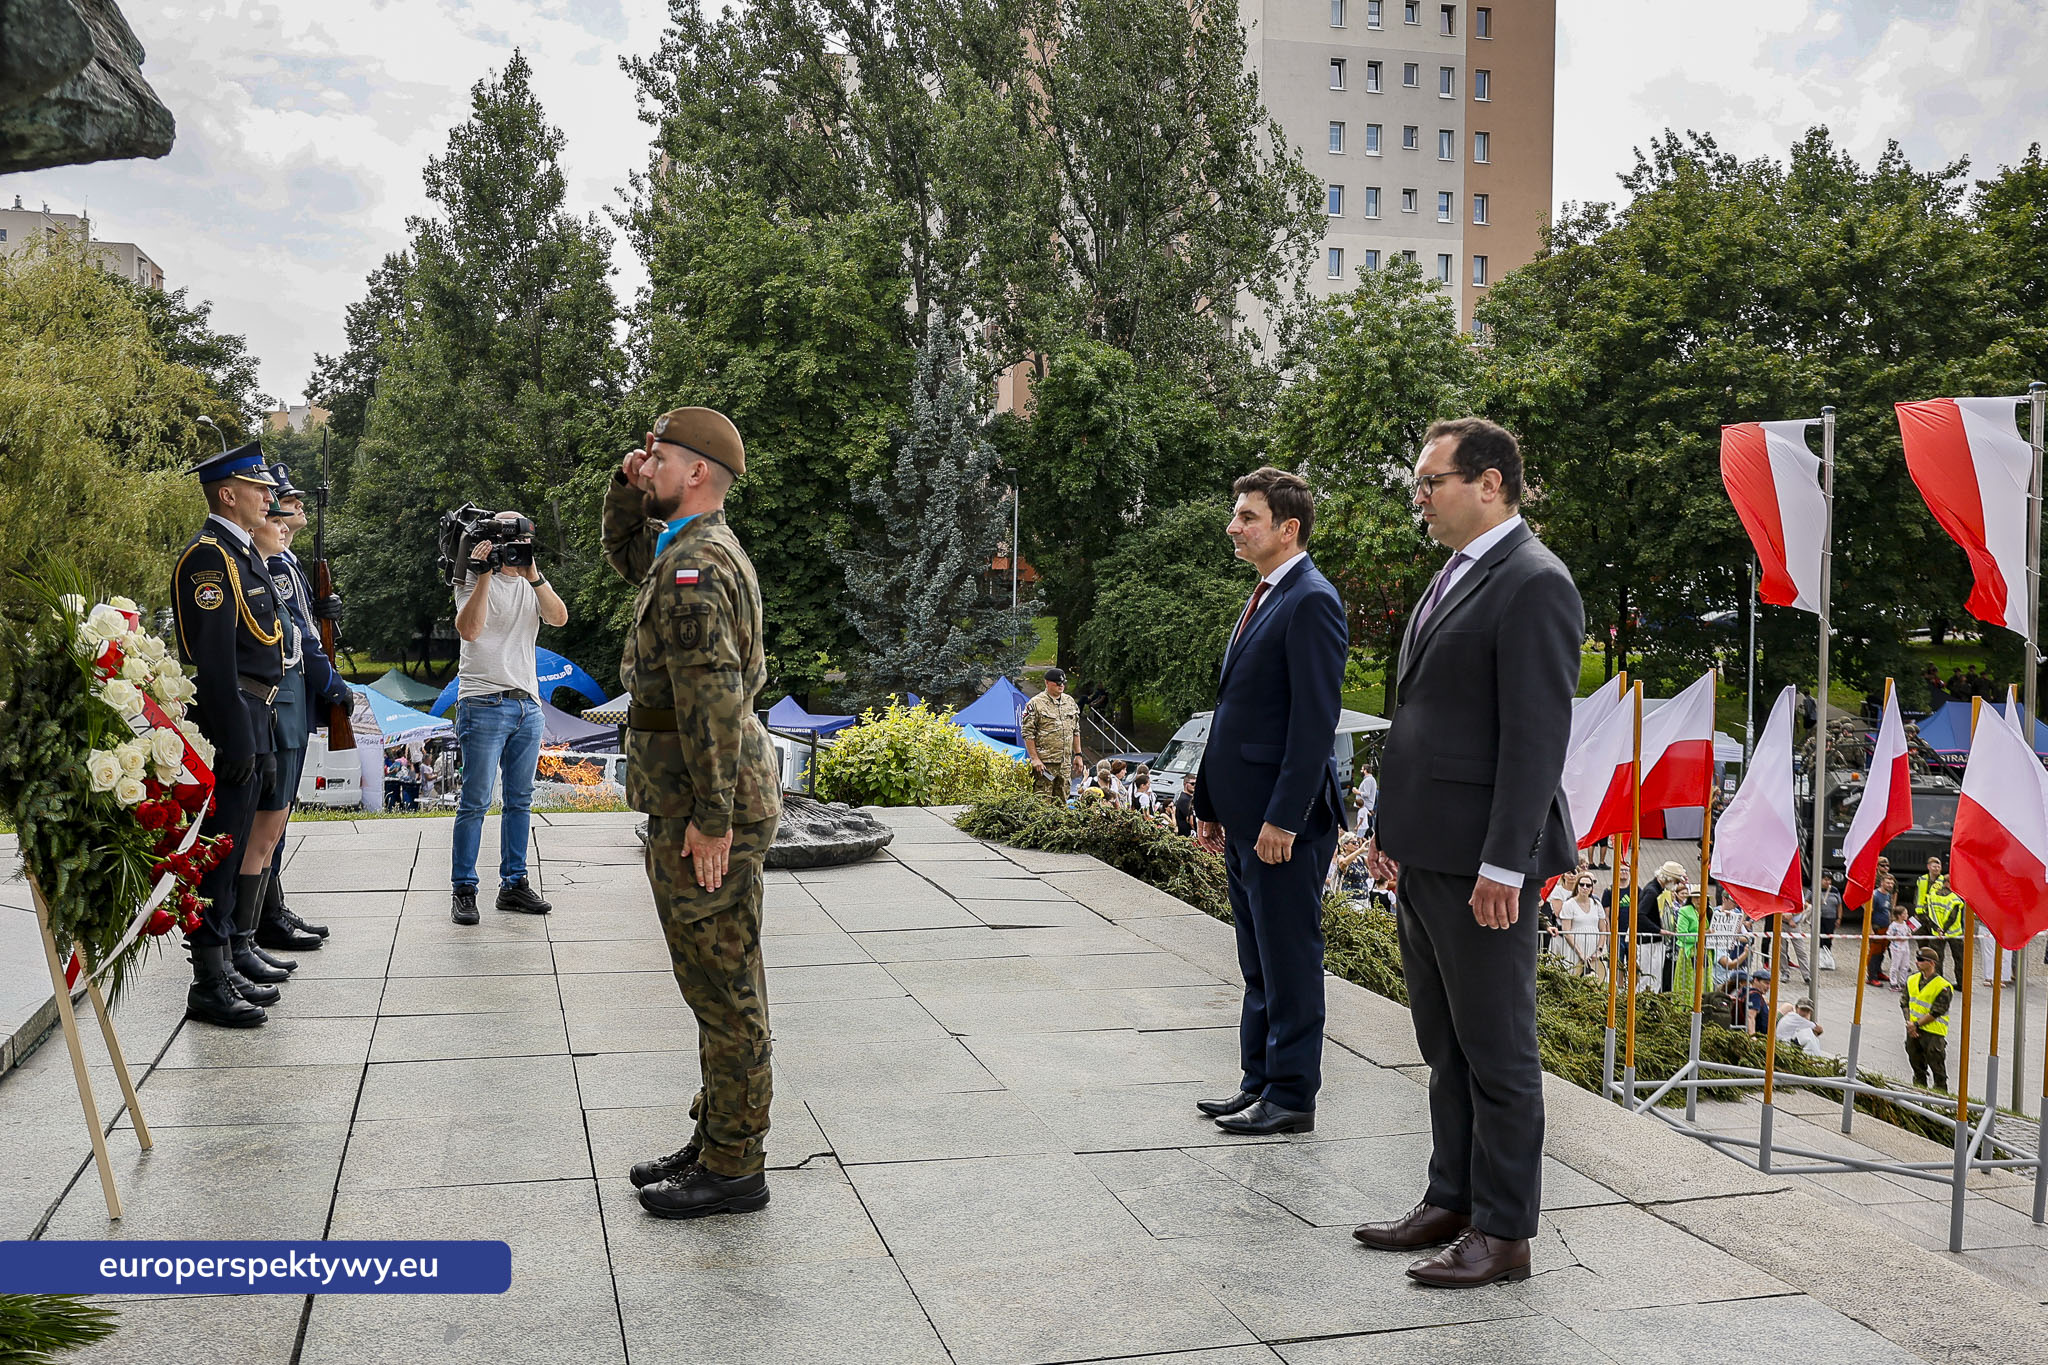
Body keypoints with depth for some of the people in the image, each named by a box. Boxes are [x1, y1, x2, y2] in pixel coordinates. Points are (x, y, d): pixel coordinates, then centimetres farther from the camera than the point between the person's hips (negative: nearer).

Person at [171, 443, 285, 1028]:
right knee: (220, 847, -6)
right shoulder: (209, 554, -13)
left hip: (252, 720, 10)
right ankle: (209, 985, 0)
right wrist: (236, 739, -23)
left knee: (234, 846, 14)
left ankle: (225, 970, 23)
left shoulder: (241, 552, 19)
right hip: (231, 721, -10)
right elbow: (213, 656, -20)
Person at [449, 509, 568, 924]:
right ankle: (463, 890, 1)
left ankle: (513, 885, 17)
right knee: (475, 801, -5)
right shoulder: (475, 581, -1)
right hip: (484, 704, -6)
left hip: (527, 705, 6)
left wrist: (533, 576, -16)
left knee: (519, 801, 10)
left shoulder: (534, 582, 14)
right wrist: (484, 575, -20)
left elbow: (559, 618, -5)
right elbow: (469, 629, -19)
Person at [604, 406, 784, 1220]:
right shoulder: (697, 550, 14)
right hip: (704, 797, 11)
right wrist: (626, 488, 16)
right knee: (719, 982, 16)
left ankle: (733, 1170, 7)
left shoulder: (695, 568, -18)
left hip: (706, 809, -11)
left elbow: (712, 700, -25)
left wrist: (711, 818, -24)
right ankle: (715, 1142, 27)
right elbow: (624, 555, 35)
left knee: (723, 984, -2)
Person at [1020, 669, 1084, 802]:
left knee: (1062, 802, 10)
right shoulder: (1035, 704, -6)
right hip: (1044, 763, -6)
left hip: (1065, 763, 6)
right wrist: (1034, 758, -14)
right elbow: (1027, 733, -8)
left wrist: (1078, 755, 15)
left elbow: (1076, 731, 21)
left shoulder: (1070, 702, 14)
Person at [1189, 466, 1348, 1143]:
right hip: (1243, 818, 10)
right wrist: (1211, 803, 18)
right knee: (1258, 965, 17)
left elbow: (1315, 720, -20)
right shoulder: (1263, 600, 16)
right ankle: (1260, 1082, 27)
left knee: (1289, 963, 1)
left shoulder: (1312, 602, -14)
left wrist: (1283, 818, -22)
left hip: (1283, 820, -10)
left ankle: (1292, 1097, 11)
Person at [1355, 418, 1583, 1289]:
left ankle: (1504, 1234, 13)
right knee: (1445, 1046, 17)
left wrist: (1503, 865, -22)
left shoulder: (1534, 585, -14)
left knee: (1497, 1051, 2)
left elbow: (1537, 737, -19)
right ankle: (1452, 1201, 30)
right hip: (1426, 854, 10)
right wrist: (1392, 824, 19)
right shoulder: (1455, 576, 16)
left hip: (1481, 861, -10)